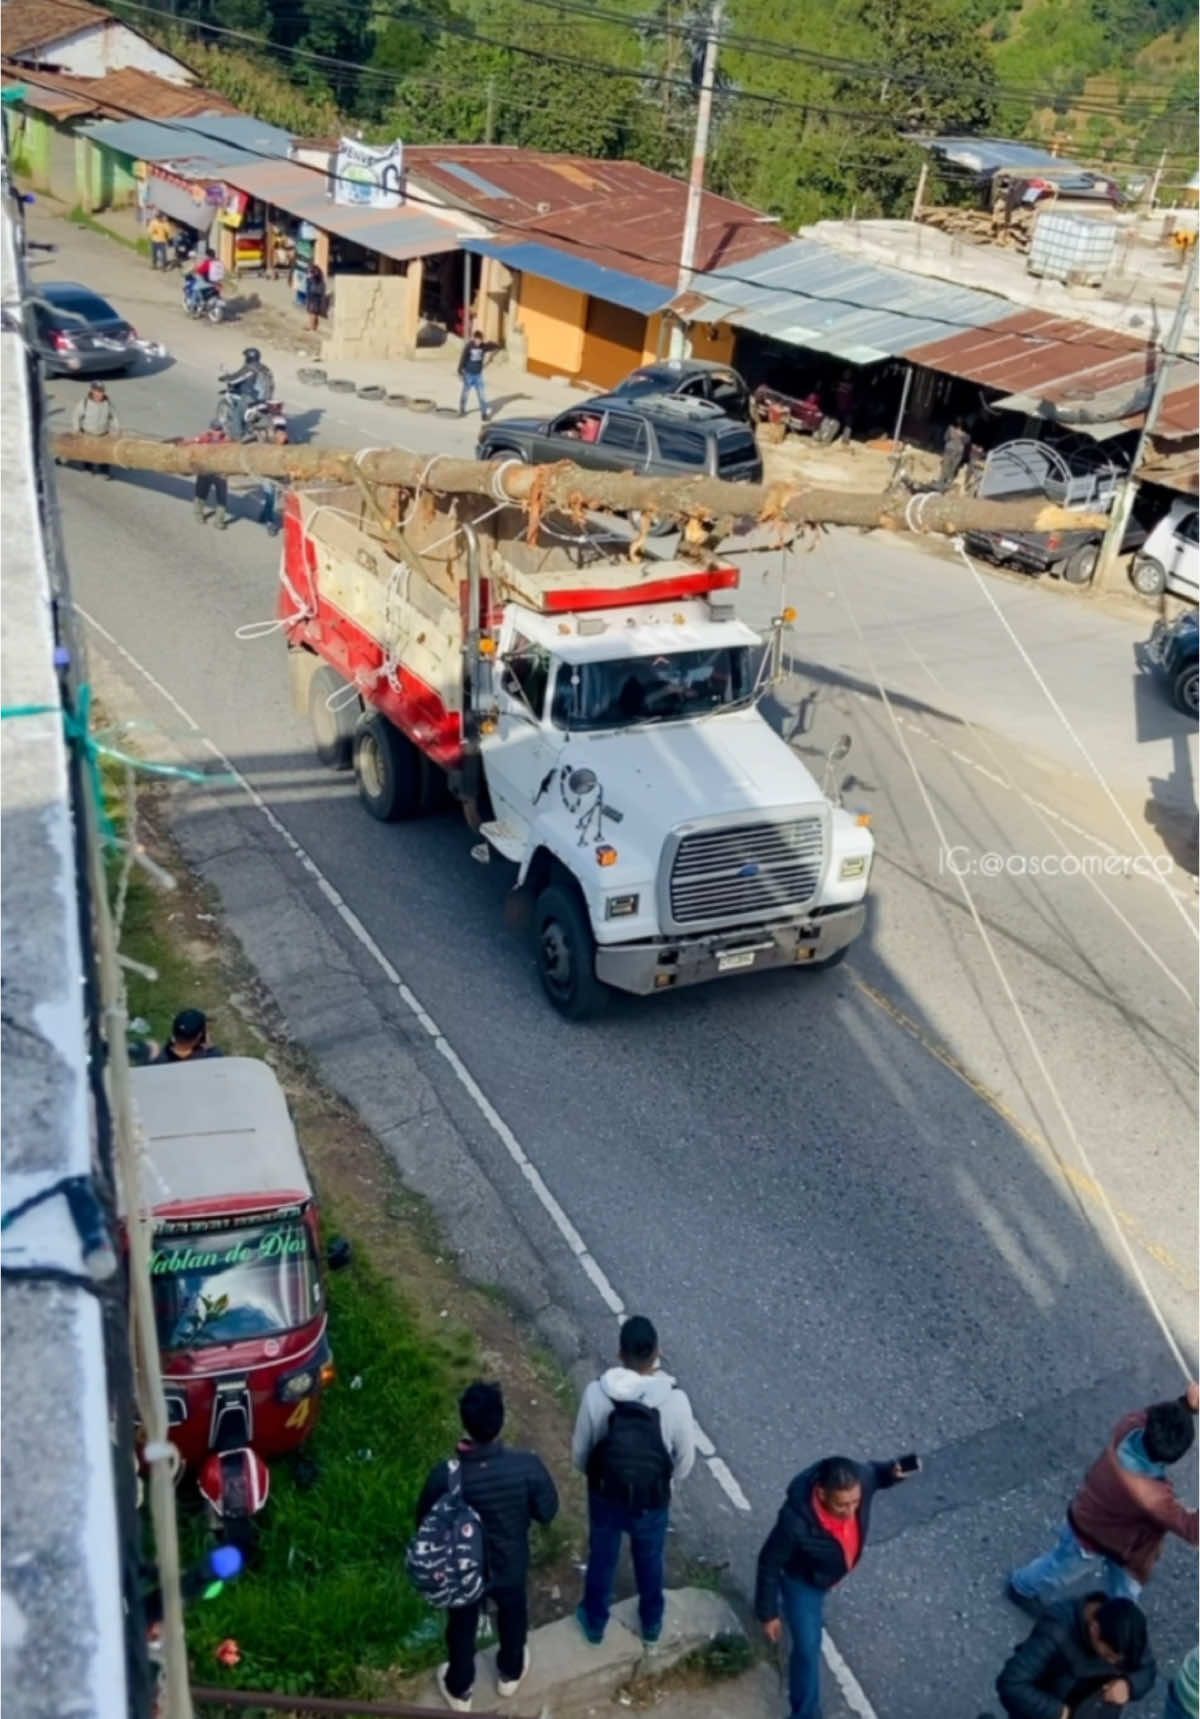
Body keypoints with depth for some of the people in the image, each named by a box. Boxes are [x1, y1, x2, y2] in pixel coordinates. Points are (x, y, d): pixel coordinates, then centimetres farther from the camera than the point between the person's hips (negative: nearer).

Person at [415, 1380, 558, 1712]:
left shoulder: (445, 1475, -33)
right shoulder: (527, 1466, -31)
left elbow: (425, 1524, -14)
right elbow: (547, 1512, -13)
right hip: (510, 1566, 1)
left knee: (462, 1628, 29)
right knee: (512, 1617, 32)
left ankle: (459, 1689, 52)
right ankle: (510, 1673, 58)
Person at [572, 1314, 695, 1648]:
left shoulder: (596, 1393, -25)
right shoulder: (675, 1399, -26)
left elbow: (580, 1450, -10)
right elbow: (685, 1458, -12)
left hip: (605, 1495, 0)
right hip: (653, 1501, 0)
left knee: (601, 1560, 26)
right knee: (650, 1563, 27)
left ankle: (595, 1623, 48)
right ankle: (651, 1624, 49)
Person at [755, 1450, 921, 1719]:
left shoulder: (861, 1480, -36)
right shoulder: (796, 1521, -46)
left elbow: (873, 1474, -9)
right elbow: (769, 1563, -27)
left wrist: (893, 1471, -30)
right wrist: (768, 1614, -17)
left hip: (838, 1567, 5)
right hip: (803, 1579, -5)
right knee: (808, 1647, 3)